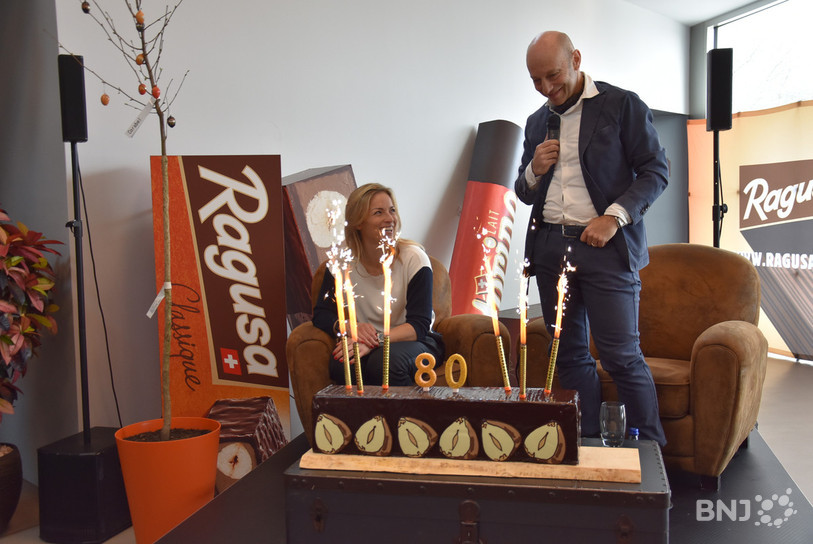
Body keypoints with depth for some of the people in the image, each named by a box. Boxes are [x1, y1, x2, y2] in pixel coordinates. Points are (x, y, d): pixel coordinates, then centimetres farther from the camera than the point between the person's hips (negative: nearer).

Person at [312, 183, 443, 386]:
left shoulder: (414, 258, -10)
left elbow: (419, 325, -16)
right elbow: (322, 314, -2)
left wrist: (375, 341, -33)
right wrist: (350, 328, -26)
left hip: (414, 342, -1)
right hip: (369, 343, 2)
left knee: (385, 361, -34)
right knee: (342, 366, -31)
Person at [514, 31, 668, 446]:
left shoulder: (623, 104, 2)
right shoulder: (537, 122, 17)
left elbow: (656, 171, -1)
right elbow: (524, 193, 22)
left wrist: (614, 216, -14)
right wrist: (534, 171, -1)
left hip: (605, 246, -5)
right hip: (549, 247, 5)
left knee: (621, 356, -7)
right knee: (569, 355, 8)